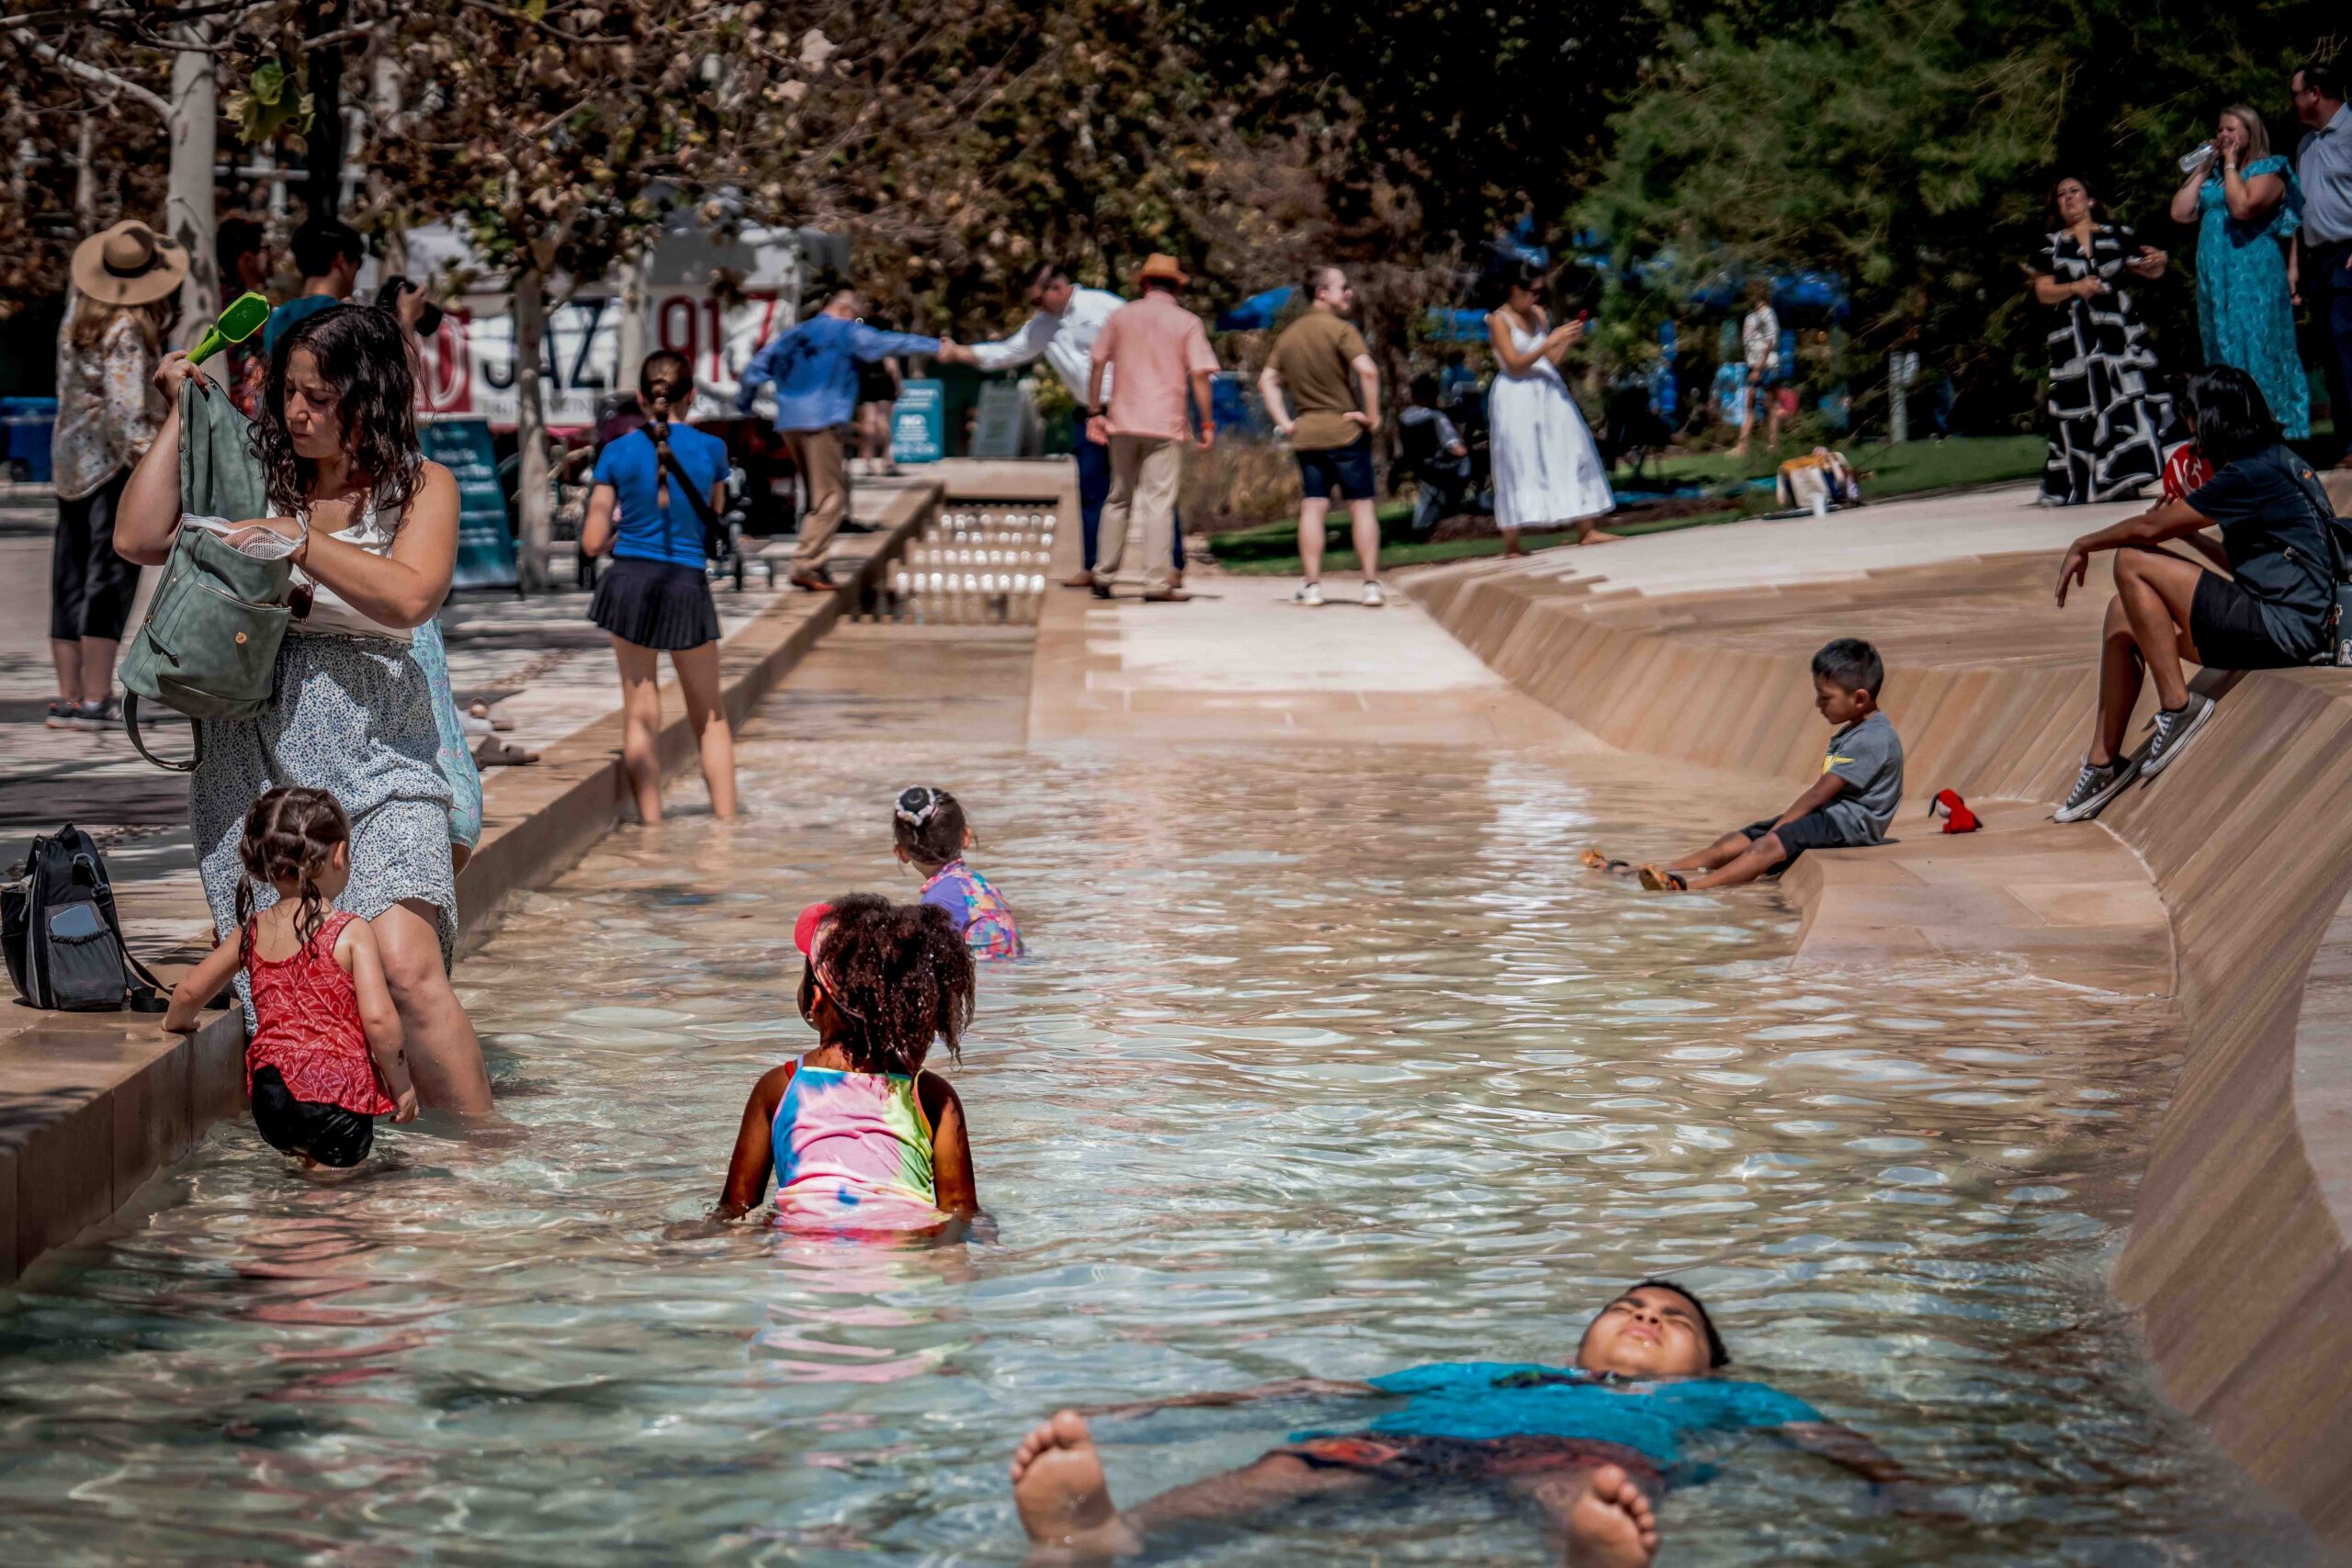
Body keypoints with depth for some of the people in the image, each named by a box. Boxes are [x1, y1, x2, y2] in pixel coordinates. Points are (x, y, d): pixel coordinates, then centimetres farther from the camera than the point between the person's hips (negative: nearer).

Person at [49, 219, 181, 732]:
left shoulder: (79, 309, 7)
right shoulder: (126, 330, -16)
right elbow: (125, 410, -23)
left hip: (69, 459, 8)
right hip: (113, 462, -8)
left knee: (70, 581, 8)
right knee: (111, 579, -6)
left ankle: (68, 697, 9)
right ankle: (96, 700, -10)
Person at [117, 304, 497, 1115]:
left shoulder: (422, 486, 5)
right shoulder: (257, 480, 14)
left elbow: (408, 597, -13)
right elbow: (138, 539, 2)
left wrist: (295, 539, -11)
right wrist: (179, 415, 4)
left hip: (375, 751, -3)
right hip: (256, 752, 3)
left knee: (407, 966, -19)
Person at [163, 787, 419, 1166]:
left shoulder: (252, 931, 8)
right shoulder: (352, 932, -6)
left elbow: (189, 992, 20)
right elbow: (378, 1019, -14)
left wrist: (178, 1021, 43)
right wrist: (401, 1085, -1)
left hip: (269, 1102, 5)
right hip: (337, 1097, -5)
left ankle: (297, 1151, 6)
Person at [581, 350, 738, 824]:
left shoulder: (618, 453, -2)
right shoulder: (711, 449, -2)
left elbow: (592, 542, -1)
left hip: (630, 582, 0)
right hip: (688, 586, 0)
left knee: (640, 713, 7)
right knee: (710, 716, 14)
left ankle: (651, 824, 7)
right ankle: (725, 819, 11)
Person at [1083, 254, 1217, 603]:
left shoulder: (1121, 316, 9)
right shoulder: (1187, 323, 0)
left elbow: (1097, 364, 7)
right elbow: (1199, 375, -7)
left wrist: (1094, 412, 11)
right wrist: (1207, 423, -2)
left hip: (1122, 421, 3)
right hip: (1165, 424, -3)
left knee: (1118, 499, 13)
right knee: (1159, 502, -4)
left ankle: (1103, 577, 15)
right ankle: (1157, 583, -9)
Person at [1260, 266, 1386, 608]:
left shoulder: (1289, 335, 11)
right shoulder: (1340, 329, -11)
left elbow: (1267, 381, 13)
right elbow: (1367, 371, -24)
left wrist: (1284, 422, 10)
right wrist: (1372, 416, -13)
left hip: (1305, 434, 5)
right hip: (1345, 430, -5)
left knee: (1313, 508, 5)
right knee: (1360, 507, 1)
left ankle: (1312, 586, 1)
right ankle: (1371, 584, 0)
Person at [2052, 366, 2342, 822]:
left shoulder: (2250, 476, -15)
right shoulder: (2277, 464, 16)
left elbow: (2148, 528, -10)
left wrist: (2083, 546, 5)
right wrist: (2189, 534, 25)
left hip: (2282, 631, -10)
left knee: (2132, 563, -14)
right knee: (2123, 614, 14)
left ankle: (2177, 706, -10)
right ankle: (2104, 762, 15)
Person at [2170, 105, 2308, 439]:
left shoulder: (2267, 171, -2)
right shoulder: (2213, 176, 19)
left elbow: (2242, 207, -20)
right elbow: (2180, 213, 9)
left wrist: (2231, 164, -9)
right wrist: (2203, 169, 9)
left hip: (2254, 277, -8)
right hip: (2215, 280, 8)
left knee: (2258, 354, -10)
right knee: (2223, 359, 8)